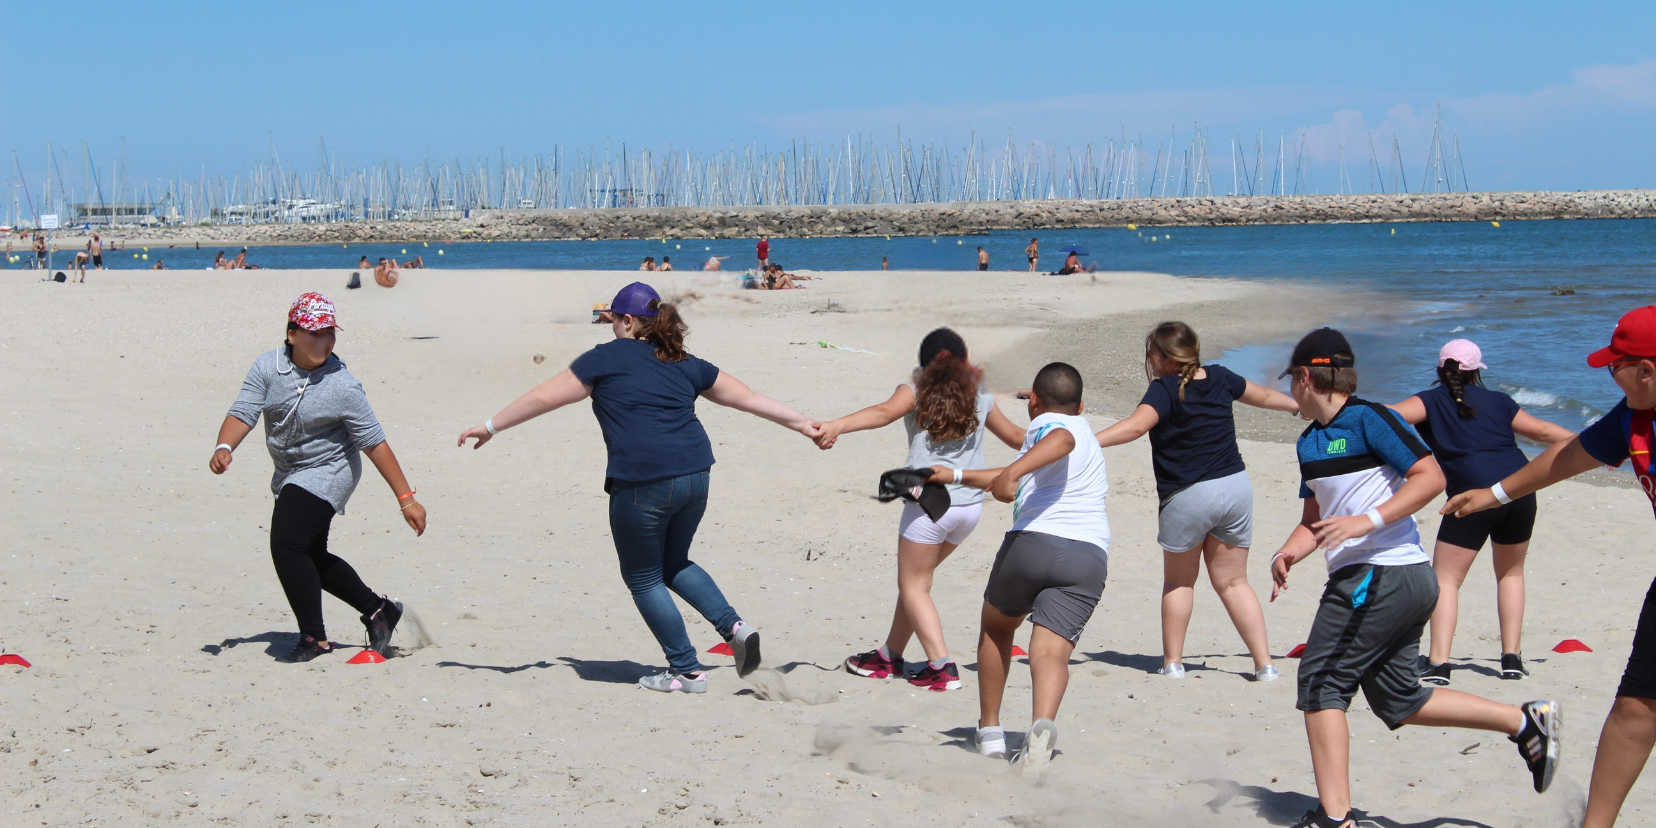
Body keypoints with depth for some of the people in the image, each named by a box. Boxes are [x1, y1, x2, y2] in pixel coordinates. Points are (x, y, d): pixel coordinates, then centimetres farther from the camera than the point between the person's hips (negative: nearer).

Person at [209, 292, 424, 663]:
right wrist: (224, 447, -36)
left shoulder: (342, 386, -20)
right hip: (289, 476, 7)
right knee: (310, 557, 16)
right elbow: (244, 412, -14)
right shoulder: (267, 367, -9)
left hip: (327, 472, -7)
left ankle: (315, 639, -4)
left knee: (287, 545, -19)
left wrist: (406, 498, -17)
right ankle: (378, 610, 34)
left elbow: (373, 443, -17)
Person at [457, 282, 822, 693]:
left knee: (643, 578, 10)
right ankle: (734, 626, 7)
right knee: (673, 564, 26)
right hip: (695, 477, 6)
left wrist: (491, 427, 15)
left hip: (642, 484, -6)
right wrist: (803, 424, 32)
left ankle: (687, 671, 12)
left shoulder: (607, 358, 3)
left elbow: (543, 398, 6)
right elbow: (749, 398, 22)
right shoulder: (685, 364, 17)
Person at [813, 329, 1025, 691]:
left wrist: (837, 425, -37)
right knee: (915, 579, 20)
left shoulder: (917, 390, -1)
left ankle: (943, 668, -5)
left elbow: (884, 412, -22)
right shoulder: (980, 396, 12)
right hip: (971, 505, 5)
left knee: (914, 586, 6)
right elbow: (1016, 437, 26)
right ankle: (889, 655, 28)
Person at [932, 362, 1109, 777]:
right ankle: (1042, 724, -40)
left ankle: (990, 732, 25)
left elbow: (1061, 439, -19)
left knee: (996, 629, 22)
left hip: (1031, 541, -4)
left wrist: (1013, 471, -35)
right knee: (1051, 652, -10)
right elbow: (1016, 480, 44)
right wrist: (957, 475, 51)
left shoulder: (1044, 423, 10)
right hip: (1090, 555, 4)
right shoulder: (1084, 431, 33)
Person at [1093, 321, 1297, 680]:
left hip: (1188, 496, -5)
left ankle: (1172, 662, 18)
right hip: (1236, 487, 5)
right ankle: (1264, 663, 8)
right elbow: (1263, 396, 26)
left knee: (1179, 582, 15)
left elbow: (1136, 425, -30)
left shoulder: (1166, 389, -12)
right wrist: (1298, 405, 46)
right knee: (1232, 581, 15)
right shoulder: (1220, 378, 8)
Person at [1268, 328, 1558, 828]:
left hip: (1381, 577, -10)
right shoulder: (1309, 443, 18)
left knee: (1320, 684, -8)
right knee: (1399, 701, 14)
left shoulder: (1368, 419, -9)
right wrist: (1289, 552, 4)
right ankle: (1526, 722, 17)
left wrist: (1367, 521, -22)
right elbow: (1315, 518, 24)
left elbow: (1431, 476, -16)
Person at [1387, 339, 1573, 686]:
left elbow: (1397, 414, -12)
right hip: (1519, 490, 4)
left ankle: (1438, 664, -13)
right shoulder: (1496, 401, 18)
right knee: (1510, 572, 23)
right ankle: (1512, 659, 19)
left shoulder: (1433, 400, 7)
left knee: (1446, 579, 1)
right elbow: (1541, 430, 24)